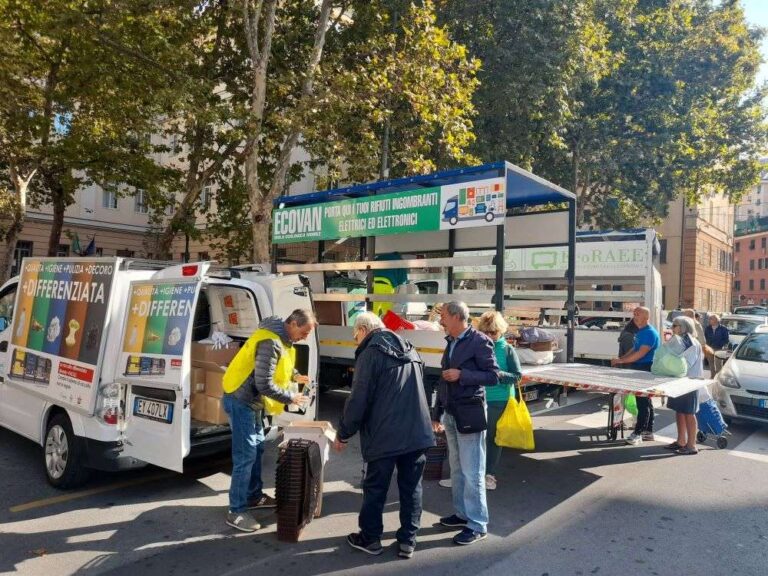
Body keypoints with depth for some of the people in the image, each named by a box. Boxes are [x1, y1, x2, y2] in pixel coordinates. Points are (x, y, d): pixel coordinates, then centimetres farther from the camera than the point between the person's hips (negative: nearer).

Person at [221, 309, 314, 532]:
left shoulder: (282, 339, 4)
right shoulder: (271, 342, -27)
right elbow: (264, 384, -27)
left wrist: (294, 375, 10)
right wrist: (291, 398, -17)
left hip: (252, 401, 10)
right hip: (240, 401, -10)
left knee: (257, 448, 17)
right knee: (246, 455, -7)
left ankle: (254, 496, 32)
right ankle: (236, 511, 2)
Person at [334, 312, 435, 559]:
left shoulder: (370, 353, -9)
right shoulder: (410, 350, 13)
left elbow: (359, 400, -12)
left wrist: (343, 434, -1)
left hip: (384, 435, -6)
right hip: (418, 433, 6)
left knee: (375, 488, 11)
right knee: (411, 488, 14)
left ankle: (370, 538, 24)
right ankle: (407, 541, 21)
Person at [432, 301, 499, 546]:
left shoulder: (479, 341, -12)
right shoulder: (451, 343, 13)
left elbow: (493, 377, -14)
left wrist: (462, 375, -20)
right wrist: (437, 414, 16)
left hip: (469, 413, -8)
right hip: (450, 414, 8)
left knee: (472, 471, -2)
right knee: (456, 468, 15)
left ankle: (477, 525, 8)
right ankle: (462, 513, 28)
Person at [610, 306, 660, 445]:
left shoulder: (650, 333, -16)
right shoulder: (640, 332, 14)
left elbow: (641, 353, -23)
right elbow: (634, 349, 21)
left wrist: (622, 361, -20)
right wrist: (621, 358, 7)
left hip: (646, 370, -10)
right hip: (639, 369, 10)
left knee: (643, 402, -7)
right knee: (646, 401, 14)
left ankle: (638, 433, -5)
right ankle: (648, 432, 21)